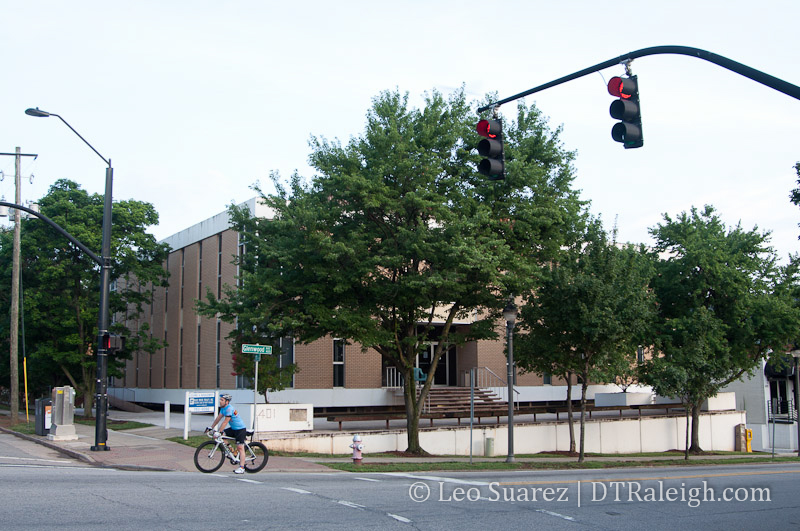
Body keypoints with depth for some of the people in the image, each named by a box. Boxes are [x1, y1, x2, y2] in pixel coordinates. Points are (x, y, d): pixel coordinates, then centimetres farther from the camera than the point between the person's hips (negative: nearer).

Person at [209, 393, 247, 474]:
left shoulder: (229, 409, -25)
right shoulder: (223, 408, 3)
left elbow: (225, 422, -28)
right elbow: (218, 418, 9)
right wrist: (211, 428, 6)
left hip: (240, 429, -9)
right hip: (233, 428, 9)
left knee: (240, 448, -10)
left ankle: (241, 468, -9)